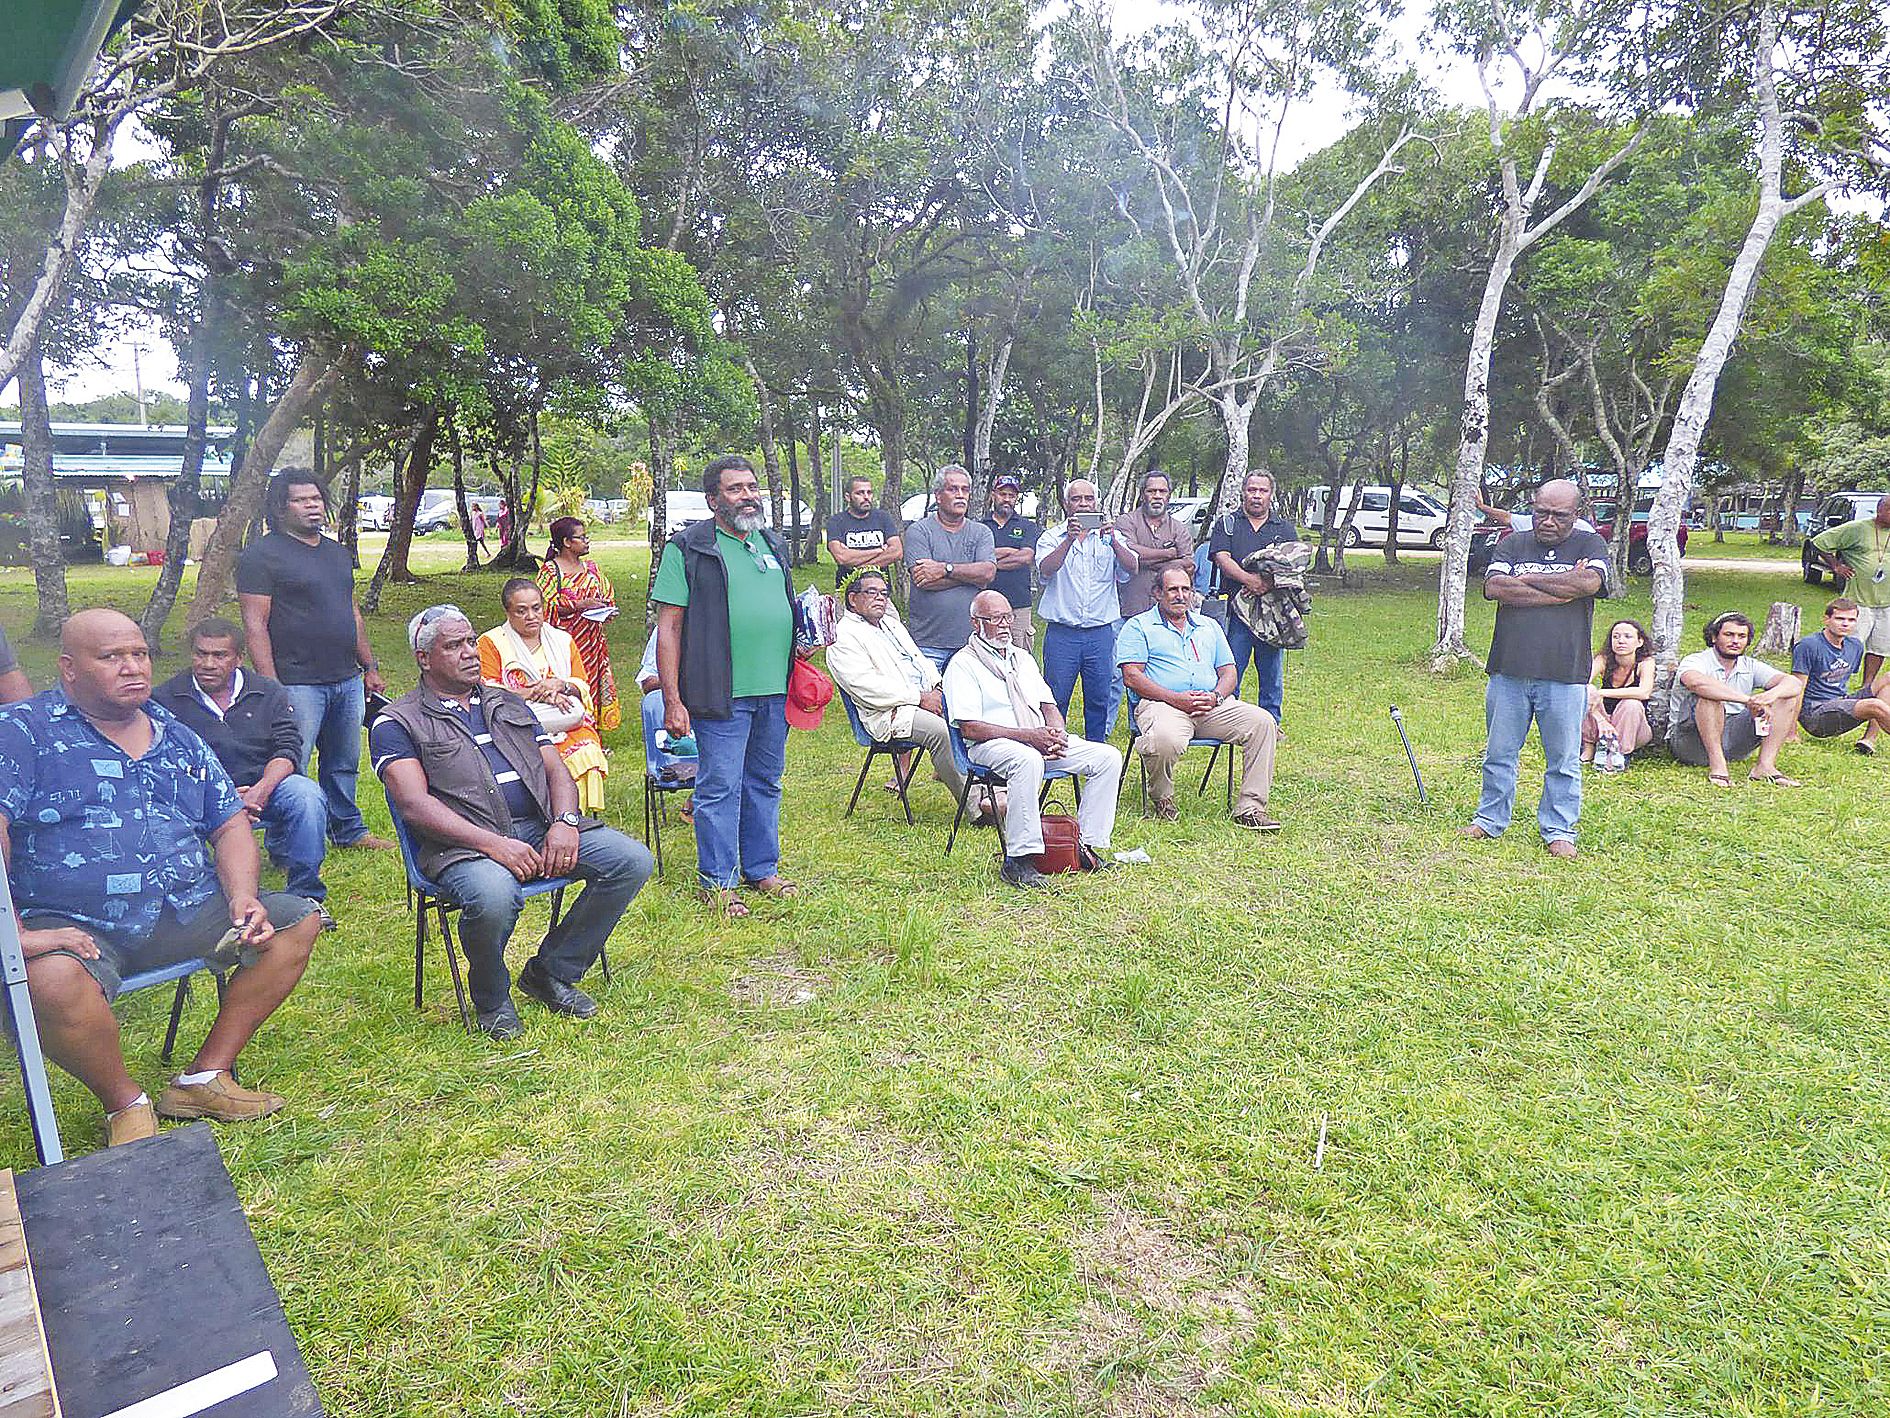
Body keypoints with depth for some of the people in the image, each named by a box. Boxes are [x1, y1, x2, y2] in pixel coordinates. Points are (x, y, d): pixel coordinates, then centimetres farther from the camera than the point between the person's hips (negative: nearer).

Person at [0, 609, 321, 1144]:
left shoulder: (179, 739, 14)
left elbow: (230, 825, 14)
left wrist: (242, 899, -3)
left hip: (187, 914, 6)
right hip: (74, 928, -5)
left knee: (298, 920, -8)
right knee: (50, 980, -37)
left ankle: (205, 1077, -2)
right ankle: (124, 1102, -7)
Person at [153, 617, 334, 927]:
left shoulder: (269, 693, 8)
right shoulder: (165, 699, 4)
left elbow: (288, 749, -1)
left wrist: (260, 791, -22)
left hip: (266, 787, 1)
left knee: (307, 795, -31)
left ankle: (307, 895, -16)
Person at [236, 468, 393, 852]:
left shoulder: (337, 552, 17)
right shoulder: (262, 555, -6)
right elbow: (255, 625, -11)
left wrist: (369, 667, 20)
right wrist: (271, 687, -18)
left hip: (347, 680, 7)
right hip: (297, 685, -7)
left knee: (344, 762, 16)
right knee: (291, 769, -2)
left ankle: (348, 830, 29)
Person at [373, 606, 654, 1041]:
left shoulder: (510, 705, 24)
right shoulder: (397, 723, 6)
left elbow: (557, 772, 17)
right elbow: (414, 805, -8)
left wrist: (564, 822, -6)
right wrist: (492, 844, -22)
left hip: (540, 826, 6)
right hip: (463, 842, -5)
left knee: (632, 860, -14)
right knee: (494, 896, -38)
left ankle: (551, 972, 3)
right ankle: (492, 1000, -3)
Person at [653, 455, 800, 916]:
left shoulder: (772, 545, 16)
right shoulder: (689, 549, -4)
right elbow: (668, 627, -7)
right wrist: (672, 700, -13)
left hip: (776, 691, 6)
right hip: (723, 693, -6)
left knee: (765, 784, 15)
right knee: (719, 788, 0)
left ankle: (762, 869, 28)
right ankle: (717, 881, 13)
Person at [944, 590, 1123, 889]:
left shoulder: (1023, 658, 23)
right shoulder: (963, 664, -2)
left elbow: (1049, 705, 21)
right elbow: (970, 728, -12)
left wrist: (1057, 734, -4)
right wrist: (1027, 735, -19)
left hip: (1041, 740, 8)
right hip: (990, 745, -7)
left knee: (1108, 757, -8)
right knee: (1028, 760, -42)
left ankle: (1087, 844, -5)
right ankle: (1019, 859, -35)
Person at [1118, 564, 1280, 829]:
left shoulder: (1209, 626, 27)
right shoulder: (1138, 626, 10)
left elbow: (1228, 672, 20)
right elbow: (1132, 677, -3)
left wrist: (1216, 696, -4)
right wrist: (1176, 699, -14)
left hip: (1213, 706, 5)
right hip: (1163, 705, -5)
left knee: (1262, 721, -19)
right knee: (1166, 739, -39)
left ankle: (1250, 808, -14)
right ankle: (1161, 798, -7)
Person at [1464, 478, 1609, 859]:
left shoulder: (1590, 544, 7)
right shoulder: (1512, 543, 10)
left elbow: (1590, 582, -15)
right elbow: (1493, 588, -9)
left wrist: (1526, 579, -7)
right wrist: (1561, 590, -9)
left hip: (1565, 674, -1)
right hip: (1509, 671, 1)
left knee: (1563, 760, 7)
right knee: (1499, 754, 10)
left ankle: (1559, 831, 20)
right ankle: (1490, 819, 24)